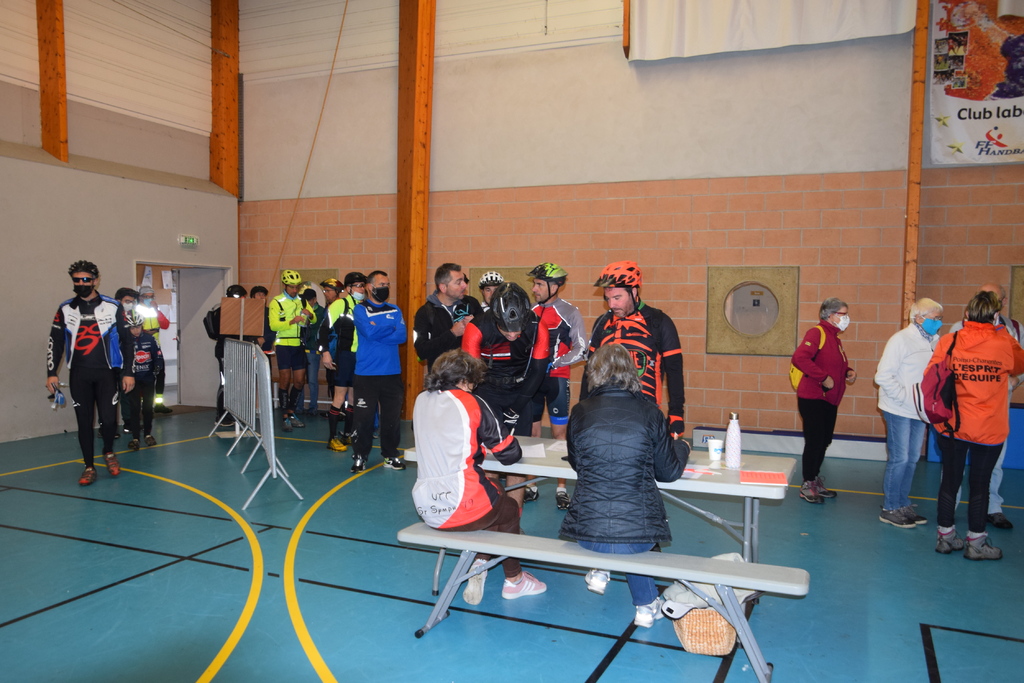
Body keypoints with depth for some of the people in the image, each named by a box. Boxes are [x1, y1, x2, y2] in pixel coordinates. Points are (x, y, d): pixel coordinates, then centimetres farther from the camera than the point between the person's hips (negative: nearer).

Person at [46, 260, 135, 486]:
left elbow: (126, 341, 3)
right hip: (78, 375, 2)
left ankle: (108, 452, 20)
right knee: (84, 421, 3)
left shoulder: (113, 307, 0)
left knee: (108, 418, -10)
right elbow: (55, 343, 10)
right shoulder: (65, 309, 6)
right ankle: (89, 467, 14)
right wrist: (52, 373, 2)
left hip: (106, 373, -2)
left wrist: (128, 372, -1)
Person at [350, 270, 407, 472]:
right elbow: (369, 332, -17)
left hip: (392, 373, 3)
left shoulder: (395, 311, 11)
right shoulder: (360, 310, 1)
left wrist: (378, 331, -10)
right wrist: (391, 328, -3)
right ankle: (360, 456, 14)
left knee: (392, 417, 7)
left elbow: (402, 336, -4)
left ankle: (390, 455, 21)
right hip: (366, 374, -3)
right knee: (363, 417, 0)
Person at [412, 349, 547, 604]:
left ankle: (478, 564, 21)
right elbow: (511, 454, -4)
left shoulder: (421, 401, 8)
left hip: (426, 507, 6)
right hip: (459, 508, -6)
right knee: (510, 509, 24)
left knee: (495, 497, 29)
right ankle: (513, 581, 37)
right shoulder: (471, 402, -8)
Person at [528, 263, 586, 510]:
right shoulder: (531, 311, 7)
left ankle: (561, 488, 8)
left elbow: (581, 350, -8)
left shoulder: (570, 312, -5)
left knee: (559, 432, 0)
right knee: (531, 431, 8)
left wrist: (553, 364, -14)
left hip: (556, 378, -4)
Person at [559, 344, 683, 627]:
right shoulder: (650, 413, -4)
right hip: (639, 533, -1)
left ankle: (600, 571, 31)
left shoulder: (580, 411, -2)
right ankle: (646, 605, 34)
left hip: (587, 533, 1)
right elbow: (669, 473, 5)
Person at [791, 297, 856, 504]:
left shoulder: (834, 338, 15)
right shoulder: (817, 333, -13)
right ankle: (807, 486, 9)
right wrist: (824, 378, -26)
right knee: (815, 441, -4)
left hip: (829, 400, 9)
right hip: (813, 398, -9)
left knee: (824, 441, 16)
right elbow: (800, 357, -29)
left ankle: (815, 481, 29)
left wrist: (848, 371, 7)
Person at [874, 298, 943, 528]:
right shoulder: (901, 339, -13)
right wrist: (905, 397, -18)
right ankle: (890, 509, 8)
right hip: (899, 410, -6)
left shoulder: (935, 341, 6)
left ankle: (903, 504, 24)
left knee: (912, 459, 12)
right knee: (899, 459, -3)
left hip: (920, 411, 7)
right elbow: (883, 376, -16)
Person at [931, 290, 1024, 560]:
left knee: (950, 480, 12)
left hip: (952, 425, 1)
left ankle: (946, 536, 24)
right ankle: (975, 542, 21)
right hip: (989, 429, -1)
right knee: (980, 484, 10)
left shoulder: (948, 342, -8)